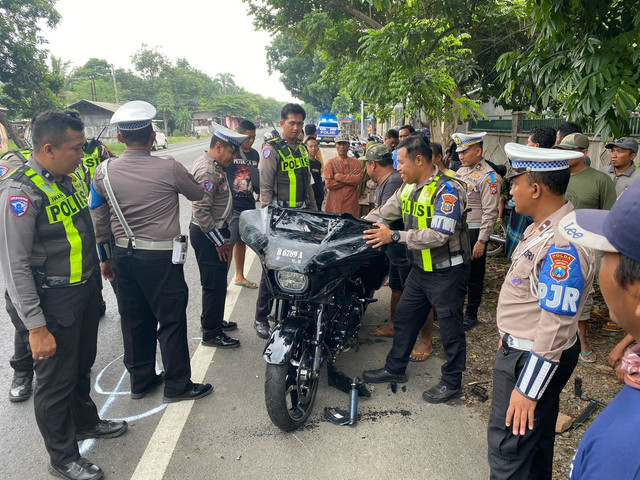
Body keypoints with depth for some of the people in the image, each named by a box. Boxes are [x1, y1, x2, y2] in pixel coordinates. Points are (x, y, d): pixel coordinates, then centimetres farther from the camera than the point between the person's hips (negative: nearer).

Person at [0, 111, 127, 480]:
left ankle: (86, 422, 48)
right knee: (56, 381, 9)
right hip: (52, 301, -8)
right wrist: (36, 327, -22)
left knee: (82, 366, 25)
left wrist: (99, 266, 23)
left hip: (85, 290, 8)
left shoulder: (72, 177, 5)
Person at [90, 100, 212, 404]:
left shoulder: (104, 172, -1)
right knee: (171, 322, 6)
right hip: (161, 258, -5)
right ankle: (177, 385, 18)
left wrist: (104, 257, 17)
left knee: (134, 321, 17)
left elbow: (98, 220, 6)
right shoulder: (168, 168, -14)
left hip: (123, 256, 5)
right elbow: (198, 194, 4)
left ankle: (141, 380, 32)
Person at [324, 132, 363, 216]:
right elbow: (329, 183, -9)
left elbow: (359, 179, -7)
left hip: (351, 203, 2)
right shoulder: (330, 162, 3)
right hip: (335, 203, -1)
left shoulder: (355, 162, 9)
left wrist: (339, 177, -10)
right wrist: (350, 177, -8)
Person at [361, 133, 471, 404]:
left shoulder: (447, 190, -21)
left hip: (447, 272, -8)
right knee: (404, 317, 16)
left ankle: (451, 383, 24)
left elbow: (438, 236, -30)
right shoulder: (408, 188, 6)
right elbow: (381, 214, 12)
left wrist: (394, 237, -31)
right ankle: (395, 369, 33)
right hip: (420, 269, 9)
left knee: (450, 328, 6)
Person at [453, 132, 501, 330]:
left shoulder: (488, 177, -14)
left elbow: (489, 212, -17)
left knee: (474, 276, 6)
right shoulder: (461, 170, 10)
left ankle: (471, 314, 21)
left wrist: (481, 241, -18)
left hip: (474, 232, -7)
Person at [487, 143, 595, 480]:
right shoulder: (544, 226, 4)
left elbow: (556, 326, -27)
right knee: (534, 438, 26)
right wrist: (510, 335, 22)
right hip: (521, 346, 10)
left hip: (535, 359, -9)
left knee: (508, 447, 4)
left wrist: (528, 390, -22)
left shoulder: (562, 245, -28)